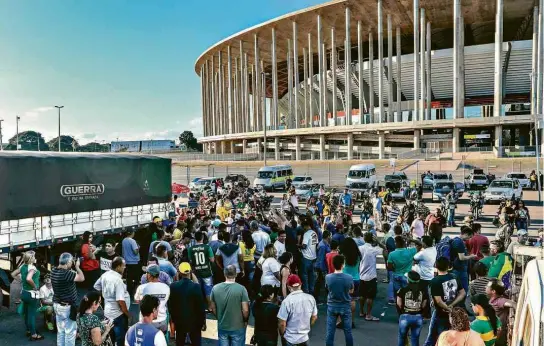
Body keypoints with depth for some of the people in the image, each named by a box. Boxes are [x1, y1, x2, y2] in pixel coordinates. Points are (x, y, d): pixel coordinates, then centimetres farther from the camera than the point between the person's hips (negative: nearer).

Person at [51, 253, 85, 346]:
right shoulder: (66, 273, -26)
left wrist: (73, 268, 5)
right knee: (70, 331, 4)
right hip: (67, 306, -9)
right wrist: (77, 267, -11)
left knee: (60, 330, 18)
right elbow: (81, 278, -24)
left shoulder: (54, 271, 1)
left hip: (57, 304, 9)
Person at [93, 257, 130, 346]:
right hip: (118, 314, -8)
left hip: (107, 311, 8)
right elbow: (120, 301, -28)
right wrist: (128, 314, -16)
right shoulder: (118, 280, -26)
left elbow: (96, 287, 15)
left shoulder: (105, 275, -1)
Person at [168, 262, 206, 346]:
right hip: (194, 321, -2)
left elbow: (170, 305, -1)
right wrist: (203, 321, 0)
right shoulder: (196, 286, -17)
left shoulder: (173, 286, -9)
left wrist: (172, 320, 13)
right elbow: (201, 305, -13)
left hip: (179, 321, 2)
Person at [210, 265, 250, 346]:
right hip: (238, 327, -3)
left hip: (222, 327, 3)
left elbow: (213, 308, 1)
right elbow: (245, 310, -16)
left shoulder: (215, 288, -10)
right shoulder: (241, 289, -20)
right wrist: (245, 321, 3)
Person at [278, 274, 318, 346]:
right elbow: (314, 317, 4)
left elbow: (282, 323, -18)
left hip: (290, 338, -4)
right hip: (304, 337, 4)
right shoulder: (311, 298, -9)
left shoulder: (287, 301, -23)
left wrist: (282, 334, 1)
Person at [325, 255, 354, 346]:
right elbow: (351, 291, -1)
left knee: (330, 332, 10)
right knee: (348, 331, 14)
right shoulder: (349, 277, -18)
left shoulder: (328, 277, -15)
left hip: (332, 306, 1)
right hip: (345, 307, 0)